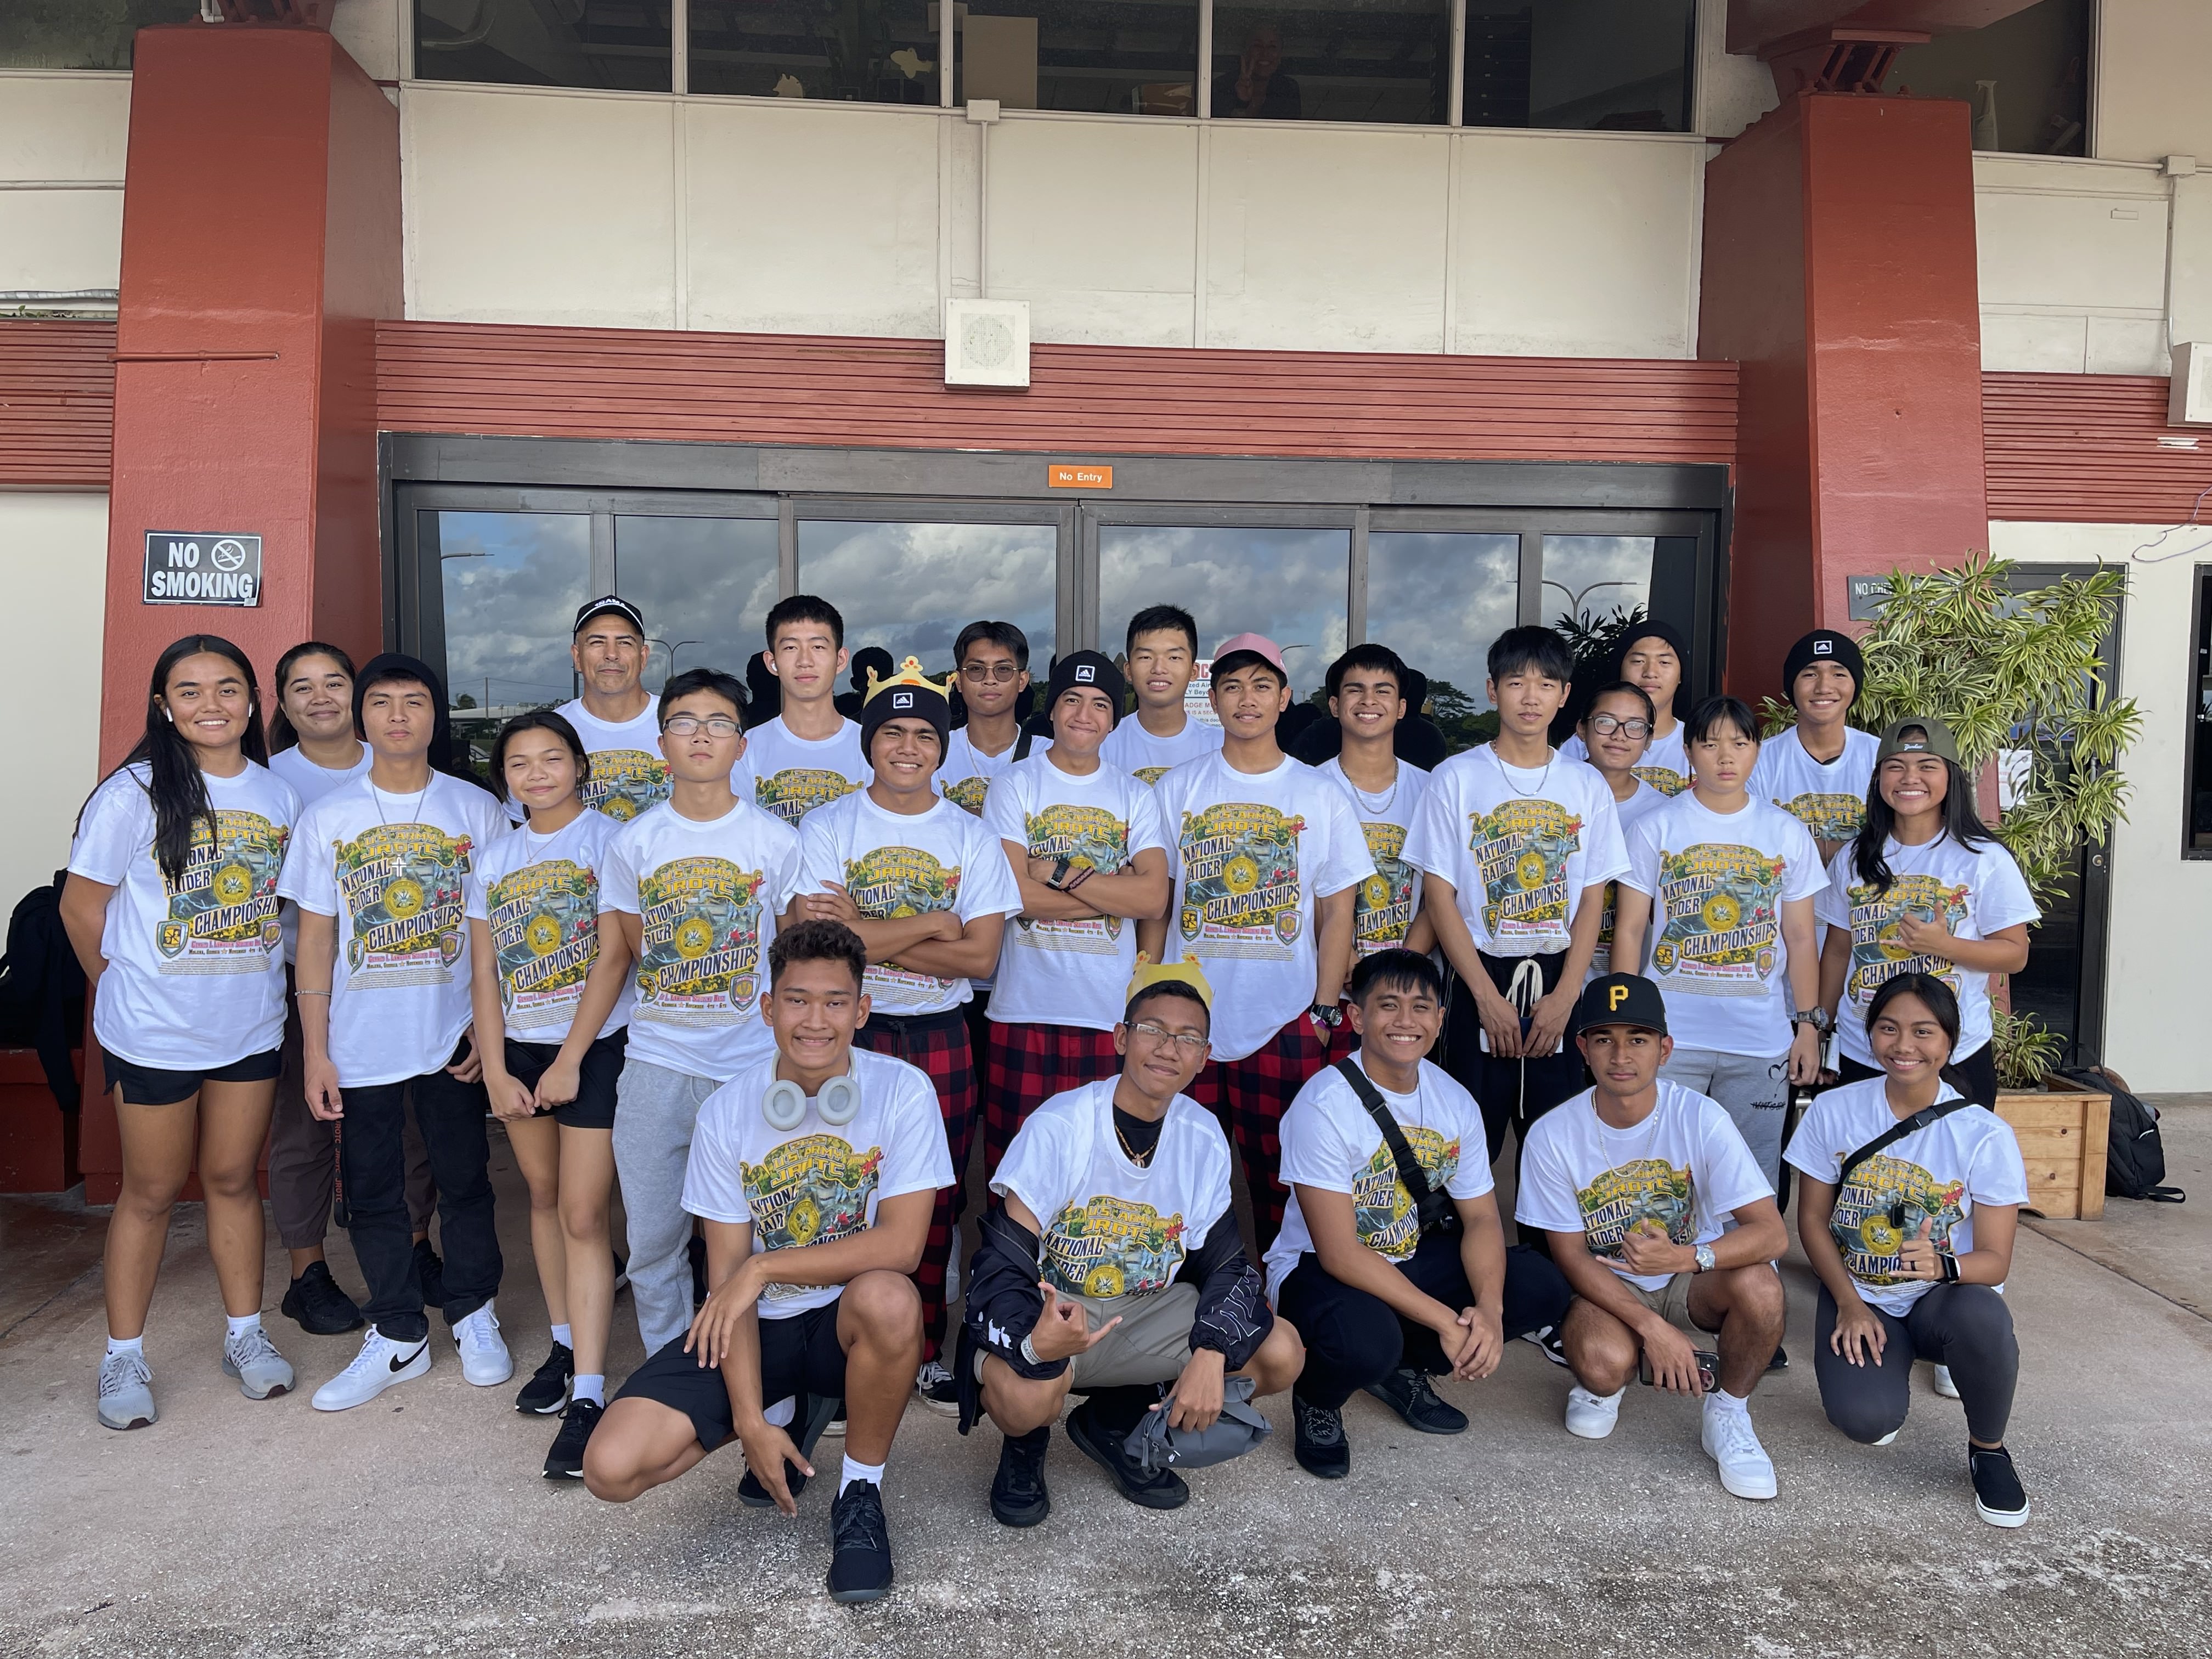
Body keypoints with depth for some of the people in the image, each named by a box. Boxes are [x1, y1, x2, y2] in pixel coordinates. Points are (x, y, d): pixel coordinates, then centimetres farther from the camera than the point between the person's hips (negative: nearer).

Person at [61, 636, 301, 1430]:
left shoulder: (278, 795, 2)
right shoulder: (134, 793, -11)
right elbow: (82, 904, -4)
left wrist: (258, 981, 7)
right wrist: (124, 990, 0)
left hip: (251, 1027, 3)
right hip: (155, 1033, -3)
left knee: (234, 1178, 14)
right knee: (152, 1191, 7)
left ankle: (245, 1335, 27)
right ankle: (124, 1356, 23)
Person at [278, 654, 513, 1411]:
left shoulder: (477, 810, -1)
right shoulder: (328, 817, 1)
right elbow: (315, 939, 1)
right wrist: (316, 1052, -2)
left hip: (453, 1036, -1)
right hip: (361, 1043, 1)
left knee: (465, 1179, 10)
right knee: (372, 1191, 9)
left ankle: (474, 1316, 28)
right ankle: (398, 1335, 24)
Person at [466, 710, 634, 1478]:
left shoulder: (608, 838, -7)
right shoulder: (495, 858, 9)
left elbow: (613, 960, -12)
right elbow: (484, 973, 8)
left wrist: (570, 1060, -13)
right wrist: (495, 1071, 0)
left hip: (595, 1046, -5)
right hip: (519, 1048, 5)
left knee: (583, 1214, -8)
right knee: (545, 1198, 13)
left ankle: (588, 1395, -6)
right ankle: (566, 1343, 29)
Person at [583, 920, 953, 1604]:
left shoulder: (902, 1092, -14)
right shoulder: (727, 1112, -8)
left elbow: (901, 1245, -21)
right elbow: (727, 1277, -7)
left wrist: (764, 1268, -22)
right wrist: (750, 1421, -14)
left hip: (849, 1319, -2)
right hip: (757, 1325, 2)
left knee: (888, 1298, -39)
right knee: (612, 1468, -16)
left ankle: (861, 1490, -9)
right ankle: (787, 1413, 14)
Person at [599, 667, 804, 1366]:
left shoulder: (777, 841, -1)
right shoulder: (633, 842, 4)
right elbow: (618, 955, 11)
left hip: (752, 1067, -2)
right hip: (655, 1064, 2)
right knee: (652, 1242, 7)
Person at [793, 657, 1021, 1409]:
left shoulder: (972, 837, 5)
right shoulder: (826, 828, 1)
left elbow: (980, 956, -5)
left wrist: (864, 934, -12)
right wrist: (929, 927, -12)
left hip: (939, 1036, 2)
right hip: (848, 1030, -2)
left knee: (937, 1201, 8)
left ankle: (926, 1355, 23)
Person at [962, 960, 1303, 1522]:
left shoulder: (1204, 1138, -5)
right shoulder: (1059, 1125, -20)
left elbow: (1226, 1263, 1)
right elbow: (1003, 1259, -21)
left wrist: (1211, 1355, -19)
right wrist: (1033, 1339, -42)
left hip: (1146, 1309, 5)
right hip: (1051, 1306, -5)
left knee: (1281, 1354, -14)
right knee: (1025, 1396, -38)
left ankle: (1114, 1423, 8)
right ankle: (1026, 1442, 5)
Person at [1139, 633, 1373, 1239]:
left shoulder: (1321, 796, 4)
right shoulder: (1176, 789, 6)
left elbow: (1337, 911, 4)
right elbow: (1154, 902, 8)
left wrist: (1325, 1010, -2)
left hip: (1286, 1022, -1)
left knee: (1281, 1176, 4)